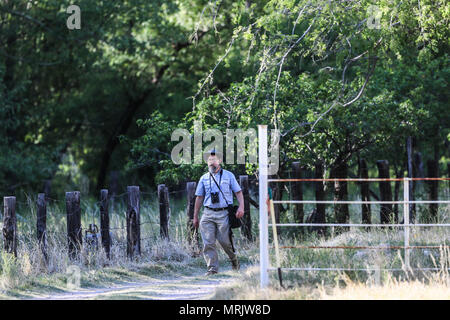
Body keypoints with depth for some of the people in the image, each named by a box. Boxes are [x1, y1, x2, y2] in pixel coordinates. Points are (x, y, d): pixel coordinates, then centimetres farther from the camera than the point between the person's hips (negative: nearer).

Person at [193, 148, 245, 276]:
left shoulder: (228, 175, 7)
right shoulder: (204, 178, 14)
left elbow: (238, 192, 7)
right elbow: (199, 198, 17)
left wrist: (241, 207, -9)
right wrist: (195, 217, 15)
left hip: (224, 213, -3)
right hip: (208, 214, 3)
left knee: (225, 241, -6)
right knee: (208, 243, -7)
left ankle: (234, 260, 22)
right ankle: (212, 268, -3)